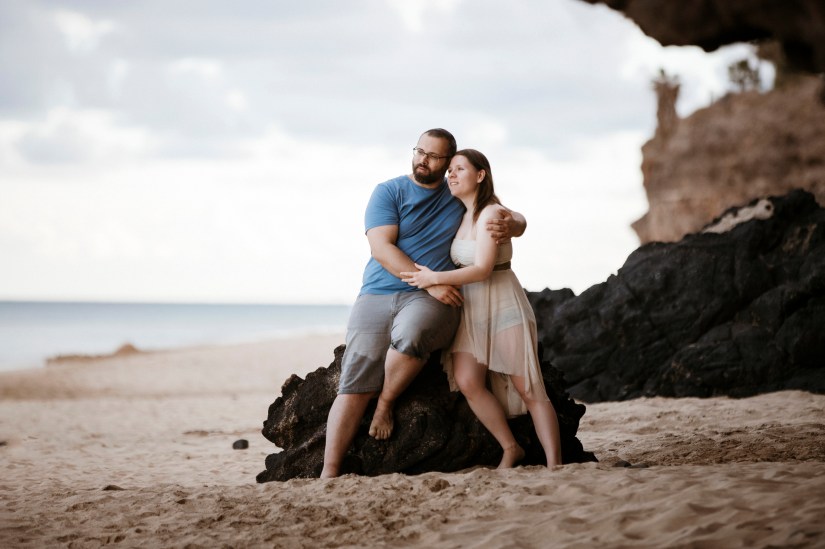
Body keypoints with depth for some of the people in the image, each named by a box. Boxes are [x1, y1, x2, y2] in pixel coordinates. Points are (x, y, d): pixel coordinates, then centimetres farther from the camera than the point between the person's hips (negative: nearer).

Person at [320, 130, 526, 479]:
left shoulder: (463, 199, 13)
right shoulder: (389, 192, 6)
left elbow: (516, 220, 17)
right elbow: (382, 248, -6)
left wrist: (509, 225, -11)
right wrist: (430, 282, -16)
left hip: (430, 301, 0)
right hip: (378, 294, 0)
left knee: (410, 334, -37)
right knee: (355, 381, -15)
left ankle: (386, 404, -11)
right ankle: (329, 472, -16)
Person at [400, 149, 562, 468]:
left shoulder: (491, 214, -12)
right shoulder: (461, 216, 11)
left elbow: (482, 269, -20)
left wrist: (435, 278, -18)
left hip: (503, 307, -7)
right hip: (470, 309, 7)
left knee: (530, 390, -7)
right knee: (466, 381, -13)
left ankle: (555, 465, -8)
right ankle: (510, 449, 0)